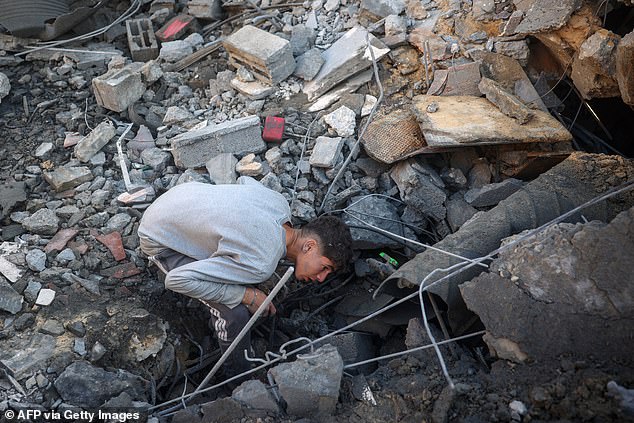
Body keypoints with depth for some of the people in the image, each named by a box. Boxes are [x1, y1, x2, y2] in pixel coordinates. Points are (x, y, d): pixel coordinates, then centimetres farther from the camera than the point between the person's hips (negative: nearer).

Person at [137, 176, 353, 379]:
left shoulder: (280, 202, -12)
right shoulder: (260, 265, -34)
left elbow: (244, 180, 9)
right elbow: (177, 279, -34)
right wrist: (247, 295, -25)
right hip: (161, 241, -7)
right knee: (235, 313, -16)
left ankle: (220, 318, 33)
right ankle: (240, 375, 13)